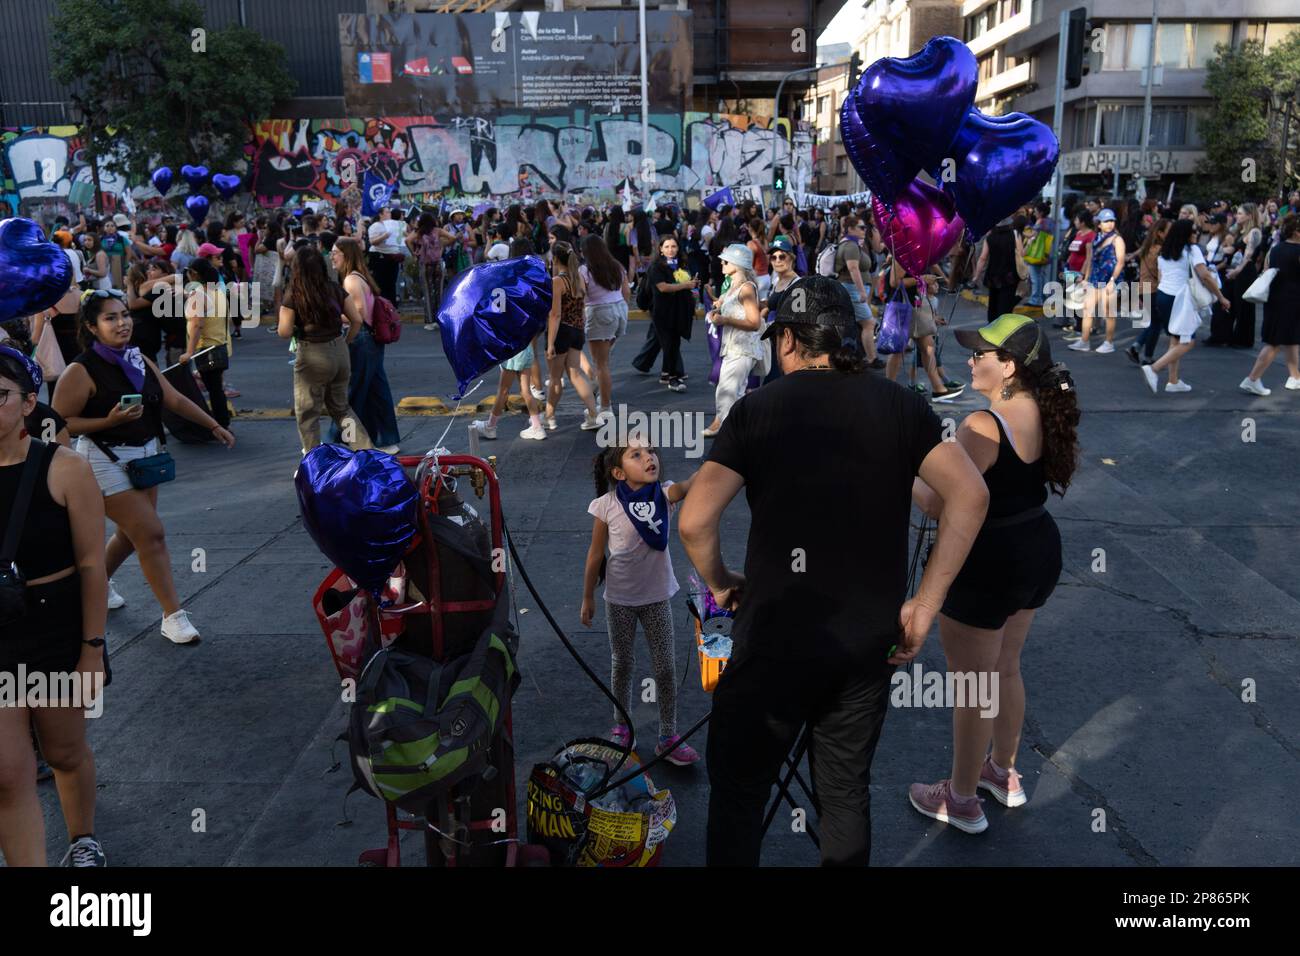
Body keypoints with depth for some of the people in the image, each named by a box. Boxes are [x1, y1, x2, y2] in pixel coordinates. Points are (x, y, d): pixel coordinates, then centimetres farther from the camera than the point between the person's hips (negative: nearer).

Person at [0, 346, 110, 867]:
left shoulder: (62, 468, -12)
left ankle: (83, 841, 43)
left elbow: (91, 565, -9)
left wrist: (92, 649, -10)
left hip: (58, 633, -1)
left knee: (65, 752, 18)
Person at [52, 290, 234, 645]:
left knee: (132, 534, 18)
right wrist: (110, 420, -25)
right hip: (107, 462, -7)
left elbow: (173, 399, 9)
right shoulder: (81, 371, -16)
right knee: (152, 533, -10)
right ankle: (173, 616, -3)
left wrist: (214, 426, 7)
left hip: (145, 455, 7)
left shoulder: (138, 360, 5)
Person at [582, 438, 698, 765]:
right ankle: (622, 727, 37)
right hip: (619, 599, -1)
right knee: (622, 665, 17)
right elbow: (596, 554, -5)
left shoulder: (665, 493, -14)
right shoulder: (606, 505, -17)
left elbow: (692, 484, -37)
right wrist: (588, 598, 3)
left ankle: (668, 737, 24)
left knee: (666, 668, 8)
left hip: (657, 597, 1)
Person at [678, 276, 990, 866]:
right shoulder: (899, 405, 1)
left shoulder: (758, 408, -6)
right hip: (868, 643, 4)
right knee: (846, 794, 19)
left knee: (737, 794, 12)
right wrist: (925, 604, -3)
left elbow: (694, 522, -13)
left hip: (775, 640, -3)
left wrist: (719, 584, 5)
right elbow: (970, 494, -8)